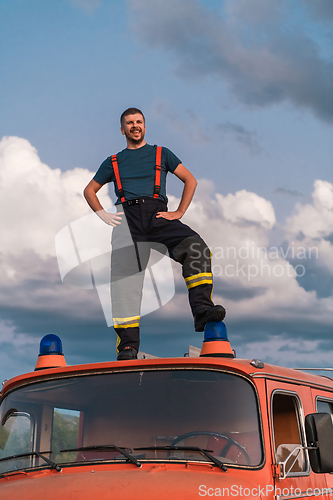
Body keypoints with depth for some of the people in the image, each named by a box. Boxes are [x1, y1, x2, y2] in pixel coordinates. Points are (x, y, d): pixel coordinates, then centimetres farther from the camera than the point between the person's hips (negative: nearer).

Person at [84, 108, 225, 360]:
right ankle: (128, 345, -25)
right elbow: (89, 190, 32)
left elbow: (190, 180, 20)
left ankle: (202, 309, -38)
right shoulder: (114, 162, 26)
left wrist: (179, 213, 6)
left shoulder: (161, 154, 23)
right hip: (127, 217, 0)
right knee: (125, 274, -20)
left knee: (196, 246, -30)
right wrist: (103, 215, 13)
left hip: (157, 215, 0)